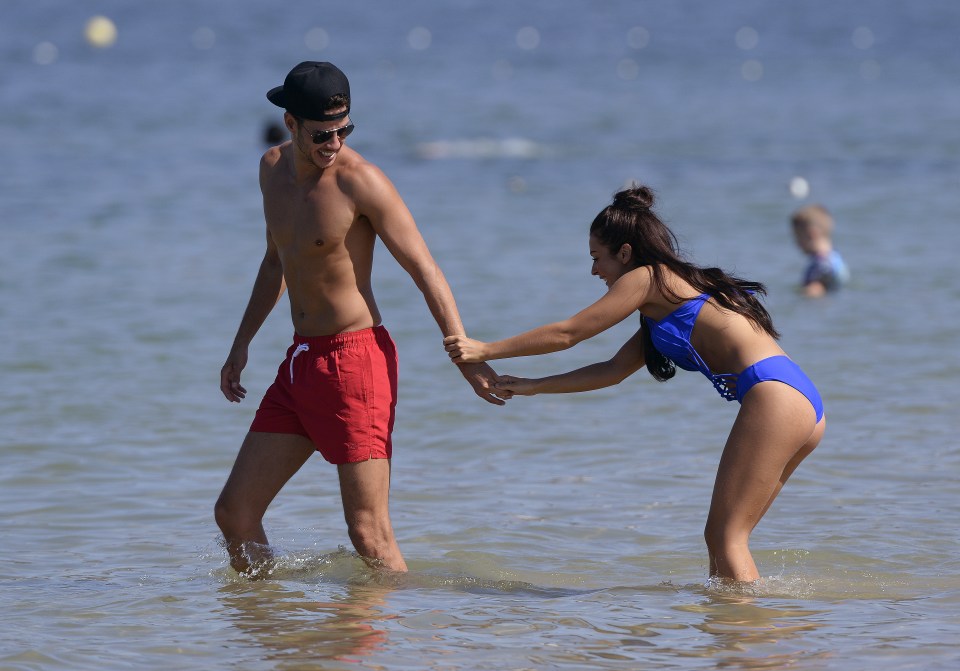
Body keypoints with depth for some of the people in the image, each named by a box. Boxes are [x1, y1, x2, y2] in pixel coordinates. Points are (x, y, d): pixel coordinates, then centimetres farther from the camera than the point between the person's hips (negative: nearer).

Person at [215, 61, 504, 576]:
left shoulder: (361, 182, -13)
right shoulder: (274, 168, 9)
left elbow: (425, 270, -14)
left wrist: (466, 358, -19)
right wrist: (242, 342, 27)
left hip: (357, 359, -7)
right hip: (302, 360, 7)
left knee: (368, 534, -11)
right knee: (234, 513, 7)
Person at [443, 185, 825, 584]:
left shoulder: (646, 278, 2)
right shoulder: (666, 306, 29)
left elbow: (567, 333, 6)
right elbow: (614, 370, 32)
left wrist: (484, 350, 14)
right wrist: (533, 387, 33)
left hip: (774, 397, -9)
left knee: (725, 538, -9)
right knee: (721, 536, 12)